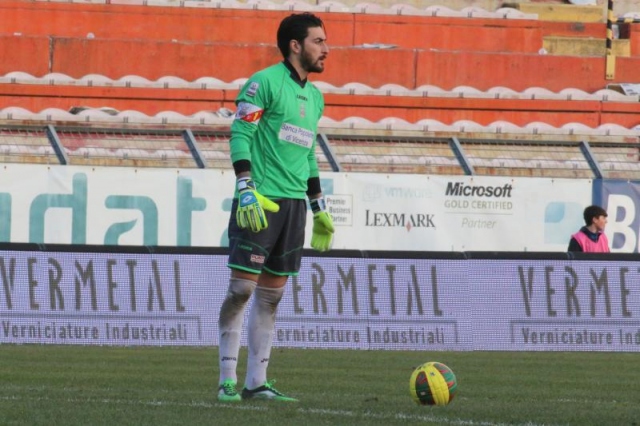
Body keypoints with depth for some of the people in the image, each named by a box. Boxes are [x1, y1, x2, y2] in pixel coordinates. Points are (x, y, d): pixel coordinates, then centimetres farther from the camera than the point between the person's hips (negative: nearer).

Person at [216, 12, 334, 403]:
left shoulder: (314, 96, 18)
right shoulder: (265, 82, -6)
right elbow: (240, 135, -11)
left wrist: (319, 208, 22)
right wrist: (246, 189, -21)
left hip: (293, 205, 7)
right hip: (260, 201, -7)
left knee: (271, 295, 6)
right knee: (243, 287, -8)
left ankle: (257, 381, 8)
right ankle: (228, 380, -4)